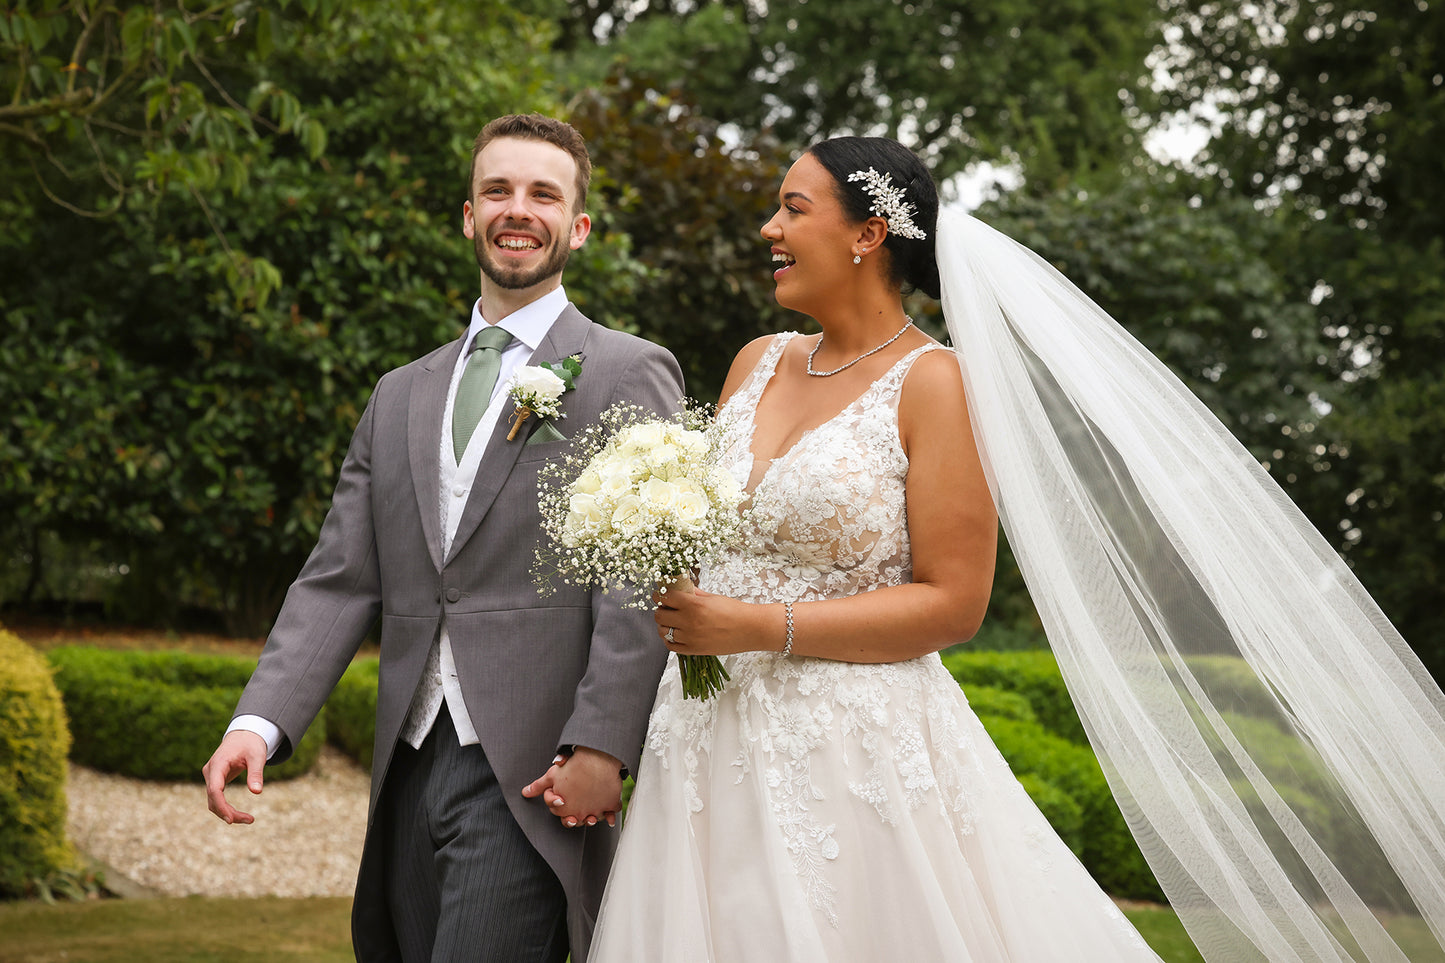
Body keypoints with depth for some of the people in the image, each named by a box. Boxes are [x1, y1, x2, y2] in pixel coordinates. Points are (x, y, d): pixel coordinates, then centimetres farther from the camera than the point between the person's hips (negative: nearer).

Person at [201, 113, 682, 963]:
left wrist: (601, 746, -17)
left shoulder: (629, 374, 0)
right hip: (410, 768, 6)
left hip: (531, 774, -6)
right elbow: (340, 581, 12)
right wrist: (261, 722, -2)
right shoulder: (401, 395, 18)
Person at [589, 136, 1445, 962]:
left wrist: (763, 628, -17)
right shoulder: (758, 365, 10)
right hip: (713, 749, 6)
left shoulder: (932, 384, -9)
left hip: (859, 757, -6)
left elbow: (954, 603, -13)